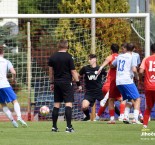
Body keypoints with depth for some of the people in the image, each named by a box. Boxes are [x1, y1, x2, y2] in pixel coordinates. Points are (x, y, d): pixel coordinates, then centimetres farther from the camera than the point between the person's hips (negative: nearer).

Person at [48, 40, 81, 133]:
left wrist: (52, 83, 22)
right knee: (69, 104, -6)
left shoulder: (52, 57, 7)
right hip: (67, 82, -5)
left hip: (57, 83, 5)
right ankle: (69, 127, -14)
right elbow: (73, 71, -8)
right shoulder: (69, 57, -8)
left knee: (56, 105, 10)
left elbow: (51, 72, 13)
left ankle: (54, 127, 11)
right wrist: (78, 83, -2)